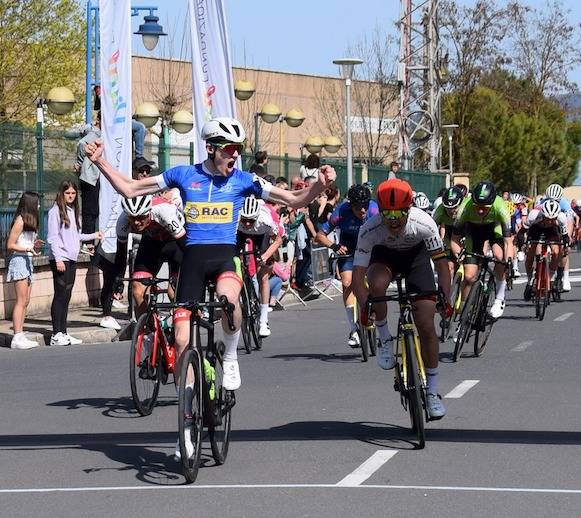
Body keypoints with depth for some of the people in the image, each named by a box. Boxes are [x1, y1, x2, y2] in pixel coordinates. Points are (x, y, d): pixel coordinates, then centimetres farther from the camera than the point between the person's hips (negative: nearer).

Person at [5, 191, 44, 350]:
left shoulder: (30, 221, 15)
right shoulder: (20, 221, -12)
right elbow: (10, 245, -14)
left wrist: (34, 245, 4)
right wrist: (28, 249, -23)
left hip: (27, 261, 9)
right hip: (19, 261, -9)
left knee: (25, 301, 8)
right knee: (21, 301, -10)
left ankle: (20, 336, 9)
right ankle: (17, 338, -11)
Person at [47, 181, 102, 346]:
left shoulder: (74, 212, 17)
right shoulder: (56, 211, -6)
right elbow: (52, 237, -11)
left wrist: (92, 236, 26)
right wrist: (58, 259, -17)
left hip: (72, 259, 8)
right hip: (60, 259, -8)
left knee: (66, 297, 8)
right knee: (60, 296, -8)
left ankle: (63, 333, 11)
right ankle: (56, 334, -7)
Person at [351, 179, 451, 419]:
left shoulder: (423, 223, -34)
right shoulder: (369, 230, -35)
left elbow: (441, 263, -26)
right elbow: (357, 275, -33)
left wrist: (445, 298, -40)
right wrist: (365, 307, -50)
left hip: (416, 255, 0)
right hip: (384, 255, 0)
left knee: (426, 325, -8)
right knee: (377, 284, -37)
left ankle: (432, 391, 6)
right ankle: (385, 339, -10)